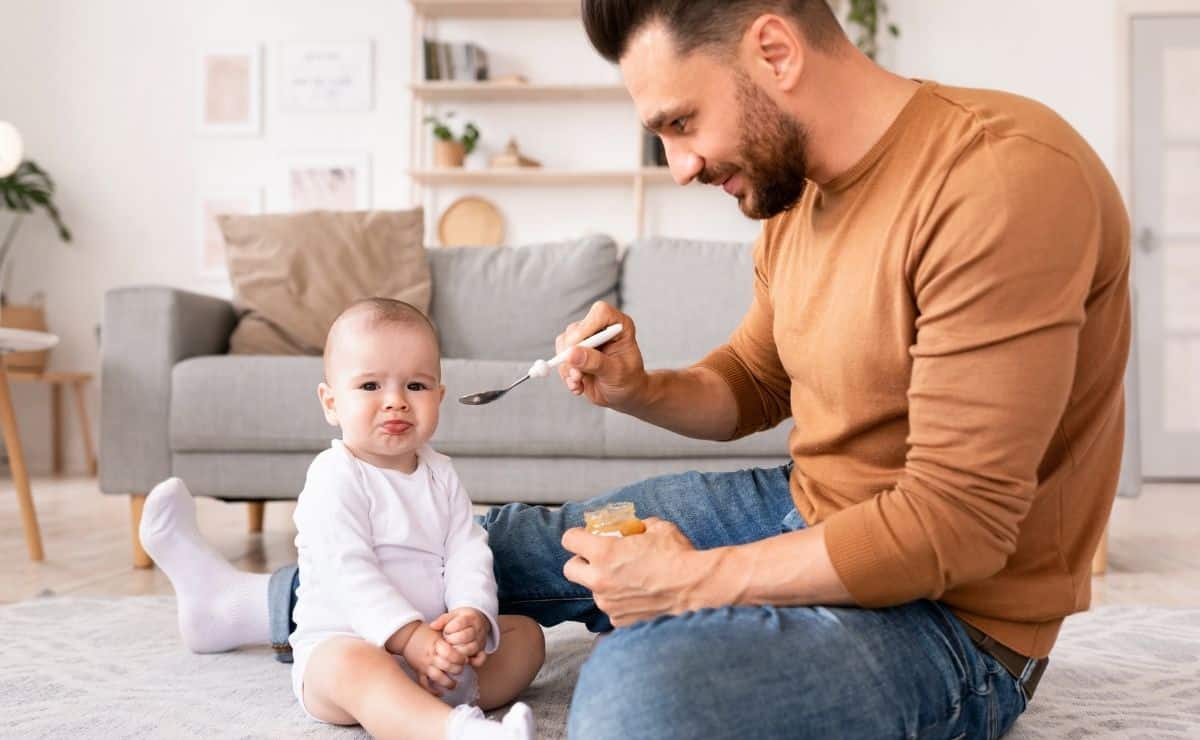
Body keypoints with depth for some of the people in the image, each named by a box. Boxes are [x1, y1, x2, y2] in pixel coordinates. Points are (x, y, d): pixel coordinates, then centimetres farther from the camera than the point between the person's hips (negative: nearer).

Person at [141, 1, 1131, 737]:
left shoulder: (1004, 178, -27)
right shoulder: (796, 189, 1)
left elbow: (958, 523, -28)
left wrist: (695, 581, -22)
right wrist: (639, 390, -5)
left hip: (952, 614, -7)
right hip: (804, 515, 8)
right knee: (525, 536, 15)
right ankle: (264, 604, 36)